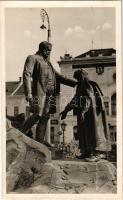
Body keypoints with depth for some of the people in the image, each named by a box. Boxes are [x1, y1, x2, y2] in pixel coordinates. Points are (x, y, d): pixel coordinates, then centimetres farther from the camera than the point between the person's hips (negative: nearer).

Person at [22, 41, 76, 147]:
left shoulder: (48, 62, 28)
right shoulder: (33, 58, 5)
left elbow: (58, 77, 30)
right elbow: (27, 74, -8)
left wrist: (75, 83, 22)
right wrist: (28, 93, -20)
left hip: (49, 94, 8)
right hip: (39, 91, -8)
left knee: (45, 117, 4)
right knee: (37, 114, -15)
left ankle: (40, 139, 10)